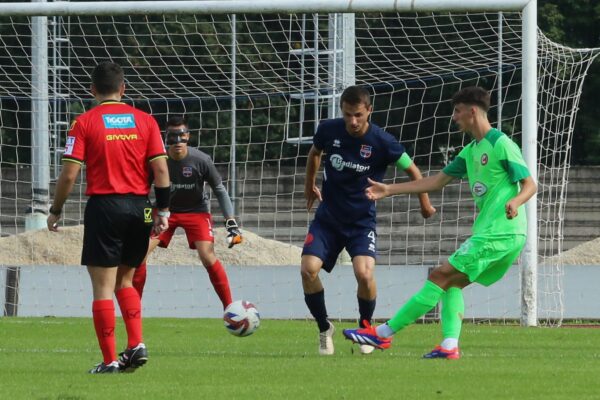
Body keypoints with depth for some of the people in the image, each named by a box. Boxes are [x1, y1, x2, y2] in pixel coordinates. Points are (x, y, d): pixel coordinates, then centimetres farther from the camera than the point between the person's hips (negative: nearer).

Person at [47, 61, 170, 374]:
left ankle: (110, 360, -3)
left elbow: (69, 174, -7)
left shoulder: (85, 122, -3)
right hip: (139, 207, 4)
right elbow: (161, 169, 1)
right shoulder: (145, 120, 5)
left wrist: (55, 212, 4)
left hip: (104, 206, -4)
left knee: (103, 286, 1)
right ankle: (136, 345, 5)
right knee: (124, 280, 19)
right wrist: (163, 211, 9)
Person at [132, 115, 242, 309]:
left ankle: (229, 307, -7)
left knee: (208, 257, -20)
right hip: (165, 210, 2)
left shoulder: (201, 160, -20)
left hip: (196, 211, -2)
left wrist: (231, 222, -12)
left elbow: (219, 190, -7)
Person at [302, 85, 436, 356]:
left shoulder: (382, 142, -17)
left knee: (364, 273, -24)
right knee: (308, 269, -18)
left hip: (361, 221, -2)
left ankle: (365, 330, 5)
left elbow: (412, 171, 0)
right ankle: (324, 329, 7)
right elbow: (315, 153, 16)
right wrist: (309, 186, 26)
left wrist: (425, 204, 11)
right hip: (327, 217, 2)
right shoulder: (328, 130, -9)